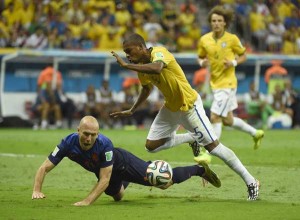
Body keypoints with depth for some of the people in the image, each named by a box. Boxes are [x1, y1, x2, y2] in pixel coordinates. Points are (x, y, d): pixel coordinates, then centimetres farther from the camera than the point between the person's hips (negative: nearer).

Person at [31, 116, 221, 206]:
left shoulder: (104, 144, -43)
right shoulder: (68, 143, -34)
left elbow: (105, 179, -37)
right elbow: (44, 168, -28)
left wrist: (87, 201, -46)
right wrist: (37, 190, -44)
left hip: (122, 162, -4)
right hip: (105, 171, 5)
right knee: (117, 196, 31)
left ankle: (200, 169, 17)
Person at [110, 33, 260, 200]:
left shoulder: (159, 52, -25)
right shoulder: (141, 66, 0)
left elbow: (156, 68, -50)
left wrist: (126, 65, -46)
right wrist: (132, 111, 21)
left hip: (189, 105, -8)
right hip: (171, 108, 8)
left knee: (213, 146, -9)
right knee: (151, 145, 5)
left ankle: (251, 182, 0)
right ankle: (191, 139, 24)